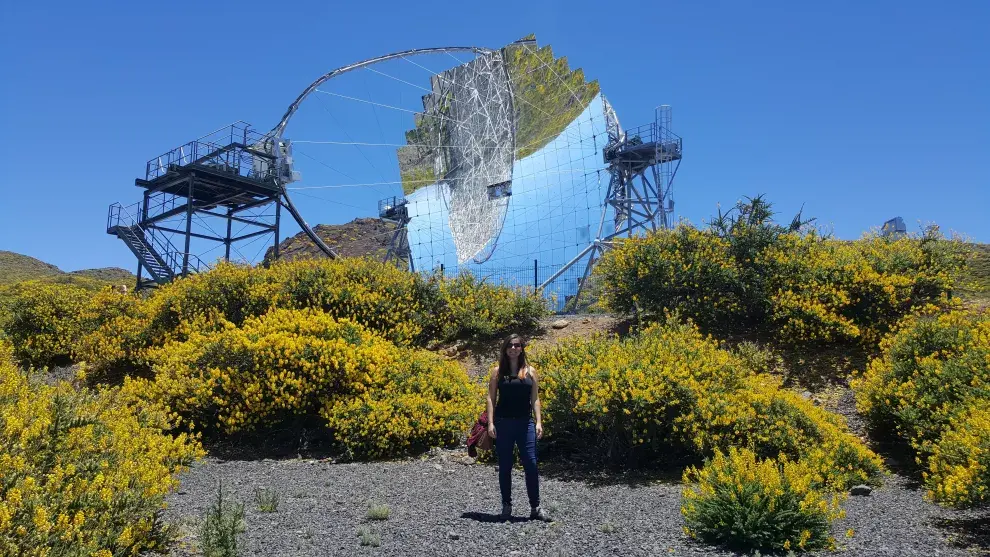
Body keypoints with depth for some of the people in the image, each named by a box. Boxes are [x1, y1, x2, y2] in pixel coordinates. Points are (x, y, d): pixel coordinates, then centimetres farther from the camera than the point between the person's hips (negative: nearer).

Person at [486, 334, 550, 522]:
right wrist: (491, 423, -7)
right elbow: (491, 398, 2)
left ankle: (535, 507, 5)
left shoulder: (530, 371, 8)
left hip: (525, 423, 1)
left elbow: (535, 399, 7)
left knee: (531, 464, -4)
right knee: (505, 466, 5)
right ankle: (506, 506, 16)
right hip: (503, 422, -1)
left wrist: (538, 423, -2)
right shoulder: (497, 371, 4)